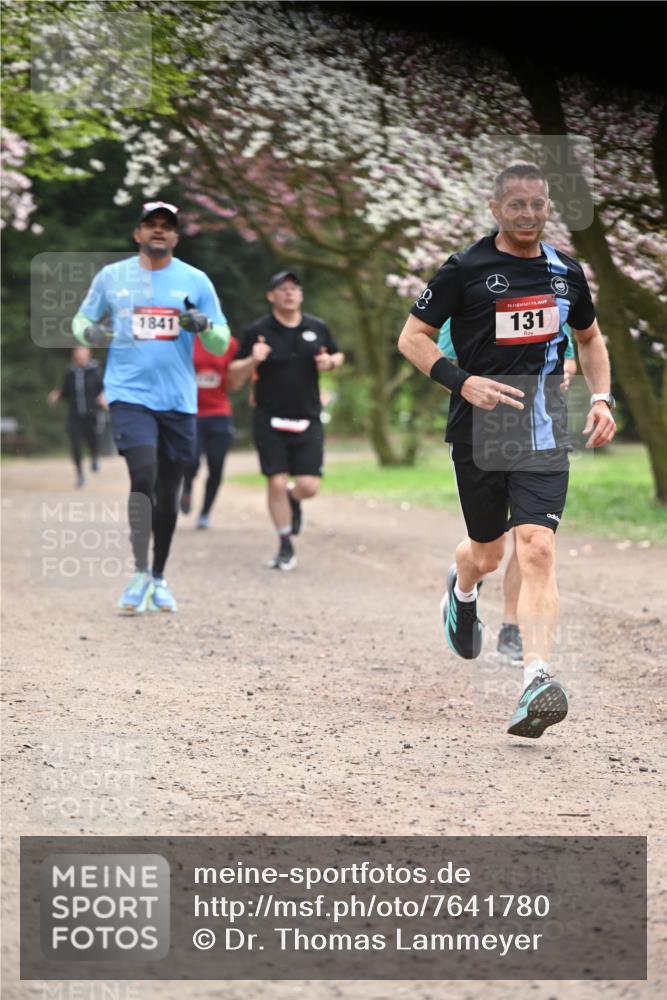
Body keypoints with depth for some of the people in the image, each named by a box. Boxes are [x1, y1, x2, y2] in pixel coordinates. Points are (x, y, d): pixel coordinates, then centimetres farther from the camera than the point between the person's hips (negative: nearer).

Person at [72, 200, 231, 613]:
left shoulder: (196, 280, 5)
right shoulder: (112, 276, 4)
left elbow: (222, 343, 7)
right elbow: (82, 319, 15)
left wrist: (204, 326, -15)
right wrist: (90, 332, -8)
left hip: (179, 400, 2)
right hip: (130, 394, -2)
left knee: (168, 493, 8)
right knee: (143, 478, -18)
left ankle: (159, 578, 22)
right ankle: (140, 574, -10)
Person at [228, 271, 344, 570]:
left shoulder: (317, 328, 6)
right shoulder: (258, 331, -3)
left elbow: (338, 355, 23)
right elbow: (234, 380, -1)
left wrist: (330, 363, -1)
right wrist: (252, 361, -21)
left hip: (307, 420, 2)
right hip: (270, 420, -2)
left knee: (308, 486, -6)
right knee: (276, 483, -6)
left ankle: (293, 501, 31)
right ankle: (286, 546, 11)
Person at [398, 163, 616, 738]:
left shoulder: (566, 272, 8)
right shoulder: (465, 269, -4)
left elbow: (590, 338, 25)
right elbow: (412, 337, -1)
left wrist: (601, 398, 9)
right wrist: (463, 382, -16)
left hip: (543, 432, 1)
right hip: (479, 430, -1)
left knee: (537, 549, -16)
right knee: (488, 551, 13)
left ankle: (537, 681, -24)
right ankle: (461, 591, 52)